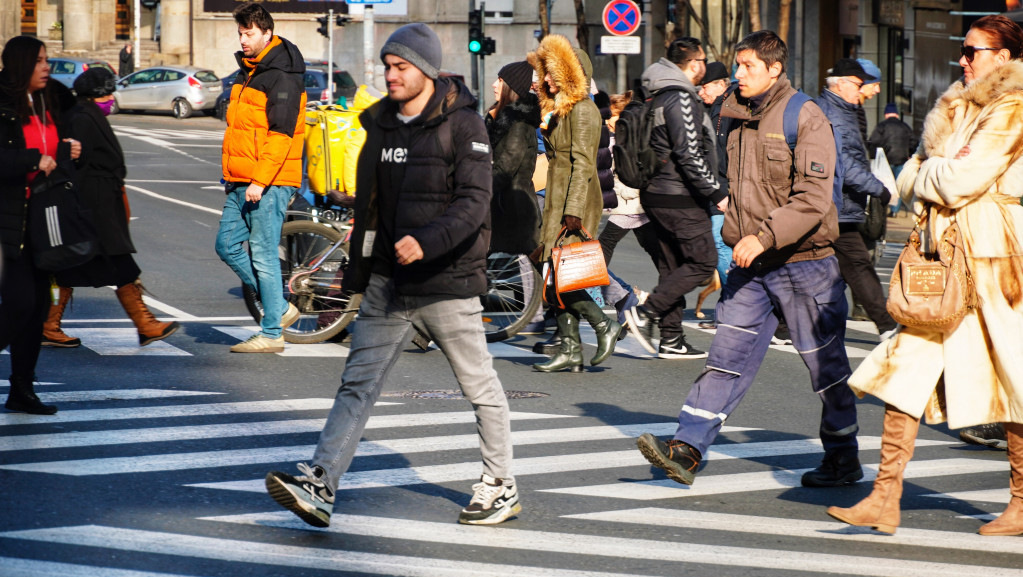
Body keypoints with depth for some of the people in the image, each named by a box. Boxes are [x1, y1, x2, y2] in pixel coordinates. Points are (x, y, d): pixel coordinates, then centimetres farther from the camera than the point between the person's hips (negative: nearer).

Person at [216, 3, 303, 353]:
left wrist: (260, 181, -24)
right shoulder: (247, 72, 17)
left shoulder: (281, 77, -13)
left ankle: (271, 333, 1)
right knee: (227, 246, 9)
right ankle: (280, 308, 19)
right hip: (242, 183, 10)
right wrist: (233, 175, 24)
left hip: (269, 183, -10)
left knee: (263, 255, -6)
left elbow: (280, 135, -20)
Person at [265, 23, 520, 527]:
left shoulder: (462, 125, -10)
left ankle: (500, 488, 21)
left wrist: (427, 241, -34)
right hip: (388, 282, 6)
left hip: (447, 282, -6)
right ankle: (318, 486, -9)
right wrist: (358, 268, 19)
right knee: (358, 383, -3)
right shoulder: (380, 124, 10)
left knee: (480, 387, 7)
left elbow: (475, 201, -19)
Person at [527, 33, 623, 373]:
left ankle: (604, 326, -2)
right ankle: (570, 350, 6)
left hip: (575, 205, -10)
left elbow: (583, 164, -18)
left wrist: (573, 210, -23)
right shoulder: (560, 110, 19)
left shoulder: (582, 110, -11)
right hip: (560, 204, 10)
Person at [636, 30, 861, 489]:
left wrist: (764, 237, -26)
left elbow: (812, 198, -20)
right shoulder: (738, 117, 10)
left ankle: (843, 459, 18)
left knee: (825, 365, 5)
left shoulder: (806, 120, -12)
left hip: (803, 262, -6)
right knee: (727, 356, 0)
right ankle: (686, 450, -5)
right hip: (750, 266, 6)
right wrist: (735, 238, 14)